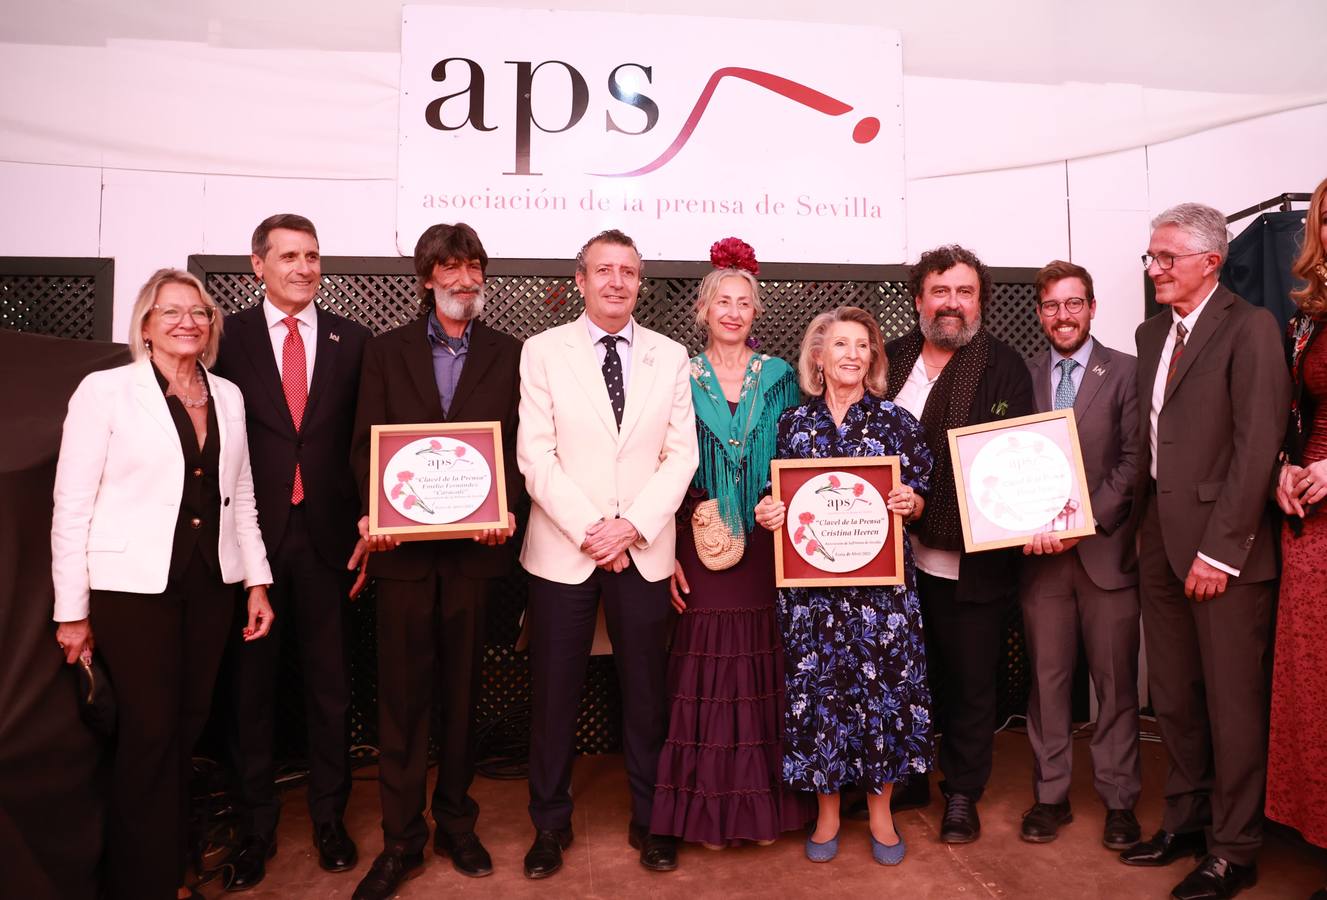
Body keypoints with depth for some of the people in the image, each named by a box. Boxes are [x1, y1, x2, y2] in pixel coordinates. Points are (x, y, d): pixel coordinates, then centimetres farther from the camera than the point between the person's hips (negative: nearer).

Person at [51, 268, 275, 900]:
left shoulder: (228, 396, 8)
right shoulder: (105, 391, -6)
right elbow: (71, 506, -6)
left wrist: (258, 581, 7)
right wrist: (72, 612, -7)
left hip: (210, 582, 4)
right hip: (133, 585, -4)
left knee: (185, 728, 11)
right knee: (148, 733, 1)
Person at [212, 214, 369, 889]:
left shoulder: (351, 341, 5)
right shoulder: (229, 338, 2)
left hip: (325, 531, 1)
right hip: (250, 532, 0)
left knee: (329, 681, 10)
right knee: (251, 680, 10)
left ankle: (329, 815, 27)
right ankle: (256, 824, 27)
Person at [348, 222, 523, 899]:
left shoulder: (509, 355, 8)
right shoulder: (386, 351, 9)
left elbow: (520, 444, 3)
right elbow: (365, 443, 5)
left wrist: (506, 509, -13)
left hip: (474, 545, 0)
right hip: (403, 545, 0)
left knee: (462, 691, 11)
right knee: (402, 695, 5)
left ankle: (455, 823, 28)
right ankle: (401, 839, 18)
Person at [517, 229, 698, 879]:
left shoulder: (671, 357, 6)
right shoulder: (543, 351, 1)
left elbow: (681, 455, 1)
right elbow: (535, 455, -6)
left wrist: (632, 526, -10)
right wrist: (588, 530, -13)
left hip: (644, 551, 2)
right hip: (562, 549, -1)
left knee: (647, 691, 9)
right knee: (554, 692, 8)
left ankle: (649, 820, 28)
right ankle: (550, 822, 27)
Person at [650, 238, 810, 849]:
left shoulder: (779, 378, 7)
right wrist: (668, 555, -7)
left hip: (768, 546, 1)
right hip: (700, 546, -1)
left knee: (764, 670, 6)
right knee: (706, 669, 3)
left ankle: (766, 804, 22)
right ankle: (710, 809, 18)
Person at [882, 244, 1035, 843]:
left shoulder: (1004, 366, -4)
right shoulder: (893, 360, 8)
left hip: (971, 560, -3)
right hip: (898, 552, 4)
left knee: (969, 680, 10)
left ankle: (962, 794, 29)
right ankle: (908, 778, 36)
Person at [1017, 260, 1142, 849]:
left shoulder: (1125, 373, 2)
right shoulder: (1023, 377, 10)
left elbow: (1133, 461, -5)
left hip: (1106, 550, -2)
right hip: (1040, 554, 2)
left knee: (1116, 683, 6)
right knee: (1046, 679, 8)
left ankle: (1118, 800, 21)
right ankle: (1050, 795, 20)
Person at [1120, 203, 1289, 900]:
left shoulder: (1248, 328, -7)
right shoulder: (1152, 334, 14)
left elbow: (1258, 444, -14)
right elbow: (1148, 439, 12)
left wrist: (1220, 549, -16)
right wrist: (1144, 528, 3)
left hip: (1222, 548, -6)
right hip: (1161, 543, 7)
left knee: (1233, 703, 5)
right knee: (1173, 697, 16)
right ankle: (1186, 819, 32)